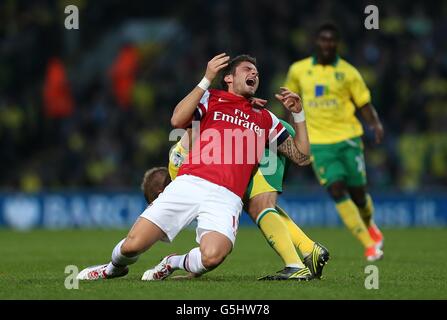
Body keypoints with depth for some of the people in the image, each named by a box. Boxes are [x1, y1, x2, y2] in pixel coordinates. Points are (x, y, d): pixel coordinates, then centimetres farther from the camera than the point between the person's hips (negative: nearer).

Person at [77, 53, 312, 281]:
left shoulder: (266, 119, 25)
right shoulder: (210, 99, 17)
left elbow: (301, 157, 26)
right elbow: (177, 120, -2)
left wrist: (298, 114, 15)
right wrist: (206, 80, -4)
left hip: (226, 197, 1)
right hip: (190, 184, -1)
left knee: (211, 257, -30)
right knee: (132, 246, -12)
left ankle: (175, 263, 5)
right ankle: (114, 268, 25)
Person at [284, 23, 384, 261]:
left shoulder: (348, 73, 0)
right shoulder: (298, 70, 5)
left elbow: (364, 104, 2)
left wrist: (375, 124, -17)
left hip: (348, 138, 0)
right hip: (318, 143, 0)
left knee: (358, 192, 4)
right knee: (337, 190, -14)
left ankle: (369, 224, 40)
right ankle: (369, 245, -9)